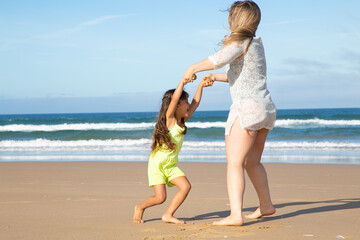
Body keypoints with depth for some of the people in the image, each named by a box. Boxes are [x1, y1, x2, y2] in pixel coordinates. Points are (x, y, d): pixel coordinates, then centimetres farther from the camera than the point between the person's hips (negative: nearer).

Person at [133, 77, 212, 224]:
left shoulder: (182, 121, 7)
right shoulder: (169, 119, -14)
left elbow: (195, 103, 13)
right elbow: (175, 98, -28)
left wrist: (200, 86, 7)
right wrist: (183, 81, -22)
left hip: (171, 165, 7)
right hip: (157, 163, -7)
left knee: (186, 186, -12)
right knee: (160, 197, -11)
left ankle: (168, 215, 1)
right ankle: (140, 207, 20)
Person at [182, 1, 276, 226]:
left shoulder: (241, 41, -10)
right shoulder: (257, 44, 18)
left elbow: (220, 59, -28)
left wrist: (193, 68, -14)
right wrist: (216, 77, 29)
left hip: (247, 108, -9)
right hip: (265, 108, 9)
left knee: (234, 163, -11)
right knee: (252, 162, 22)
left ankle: (235, 214, -19)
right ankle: (266, 205, 33)